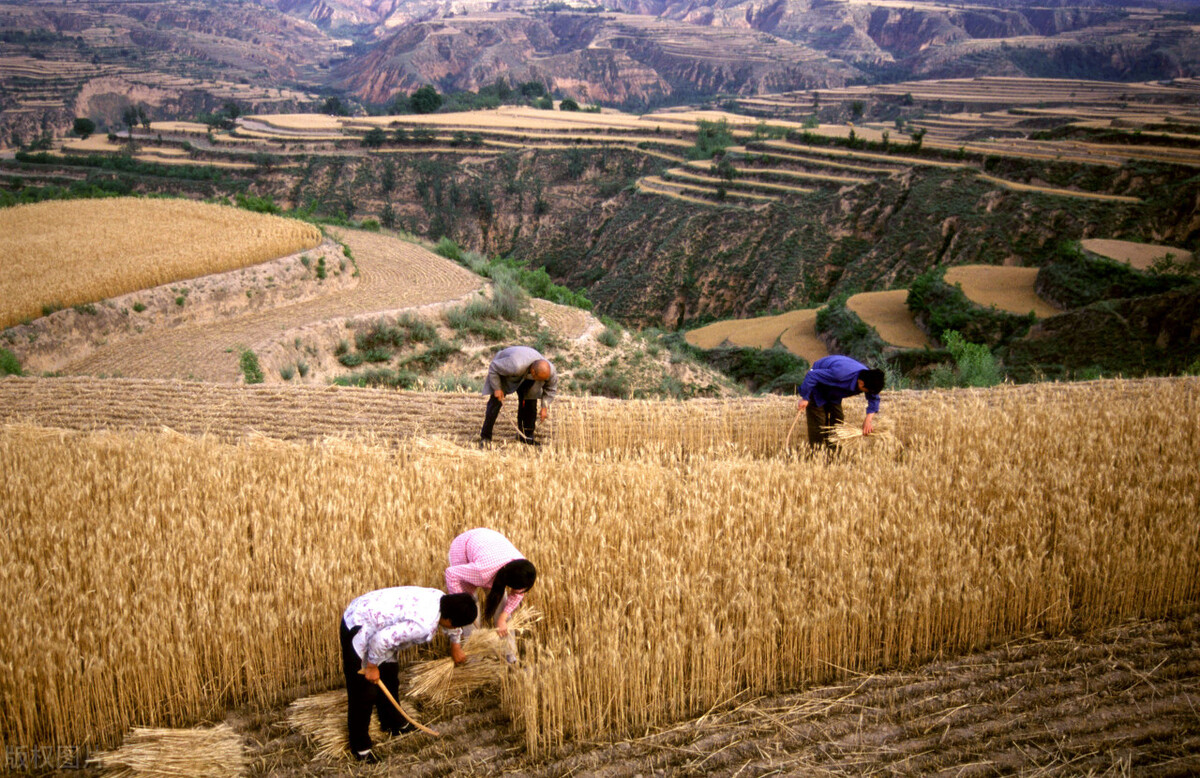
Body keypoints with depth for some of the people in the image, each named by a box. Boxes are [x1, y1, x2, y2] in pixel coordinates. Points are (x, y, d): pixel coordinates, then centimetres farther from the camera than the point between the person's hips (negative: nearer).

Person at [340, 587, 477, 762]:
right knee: (364, 692, 0)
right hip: (358, 629, -10)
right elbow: (382, 639, -34)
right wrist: (372, 666, -16)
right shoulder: (424, 625, -32)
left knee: (389, 675, 24)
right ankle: (359, 746, 17)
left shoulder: (439, 597, -5)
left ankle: (393, 723, 44)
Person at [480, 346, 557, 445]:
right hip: (502, 370, -5)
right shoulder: (516, 366, -47)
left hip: (525, 377, 5)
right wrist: (497, 388, -26)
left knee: (531, 401, -4)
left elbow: (551, 388, -6)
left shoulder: (550, 370, -30)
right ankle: (485, 436, -6)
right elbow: (493, 368, -30)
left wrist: (545, 407, -10)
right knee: (496, 401, -14)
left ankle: (526, 436, 10)